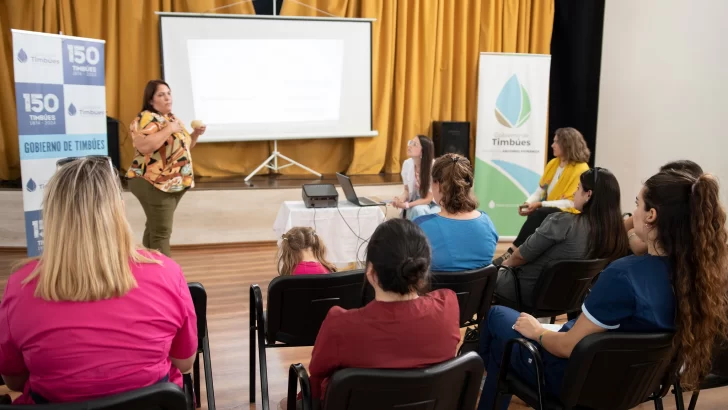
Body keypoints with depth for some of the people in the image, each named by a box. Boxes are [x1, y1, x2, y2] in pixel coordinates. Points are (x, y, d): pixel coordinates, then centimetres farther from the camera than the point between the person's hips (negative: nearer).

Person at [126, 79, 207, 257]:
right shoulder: (146, 119, -13)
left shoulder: (173, 118, 15)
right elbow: (144, 146, -30)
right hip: (154, 184, -9)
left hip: (175, 183, 9)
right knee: (161, 231, -10)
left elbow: (183, 146, 25)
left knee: (154, 227, 18)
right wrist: (168, 129, -23)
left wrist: (195, 134, 7)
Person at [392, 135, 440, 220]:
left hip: (434, 205, -3)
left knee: (419, 210, -32)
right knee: (417, 210, -30)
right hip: (415, 204, 3)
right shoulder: (407, 164, -9)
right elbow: (407, 190, 3)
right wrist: (401, 199, -21)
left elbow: (428, 199, -18)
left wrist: (406, 205, -30)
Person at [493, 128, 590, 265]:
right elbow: (540, 190, 11)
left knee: (538, 214, -33)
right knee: (535, 215, -29)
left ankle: (512, 252, -30)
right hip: (547, 211, 6)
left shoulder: (581, 169, -11)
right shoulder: (553, 163, 10)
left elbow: (571, 203, -18)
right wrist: (528, 203, -10)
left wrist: (540, 204, -24)